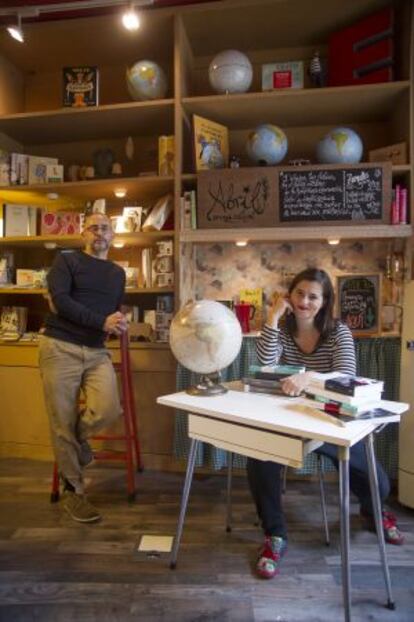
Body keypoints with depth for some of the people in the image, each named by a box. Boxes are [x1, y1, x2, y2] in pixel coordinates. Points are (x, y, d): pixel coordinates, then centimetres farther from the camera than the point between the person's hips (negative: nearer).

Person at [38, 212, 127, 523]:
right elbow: (60, 301, -12)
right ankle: (73, 491, 19)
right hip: (59, 348, -3)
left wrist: (118, 323, 2)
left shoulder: (118, 273, 18)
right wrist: (102, 321, -16)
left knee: (108, 410, -19)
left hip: (97, 352, 4)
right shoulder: (66, 260, 2)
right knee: (62, 423, 0)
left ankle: (77, 438, 17)